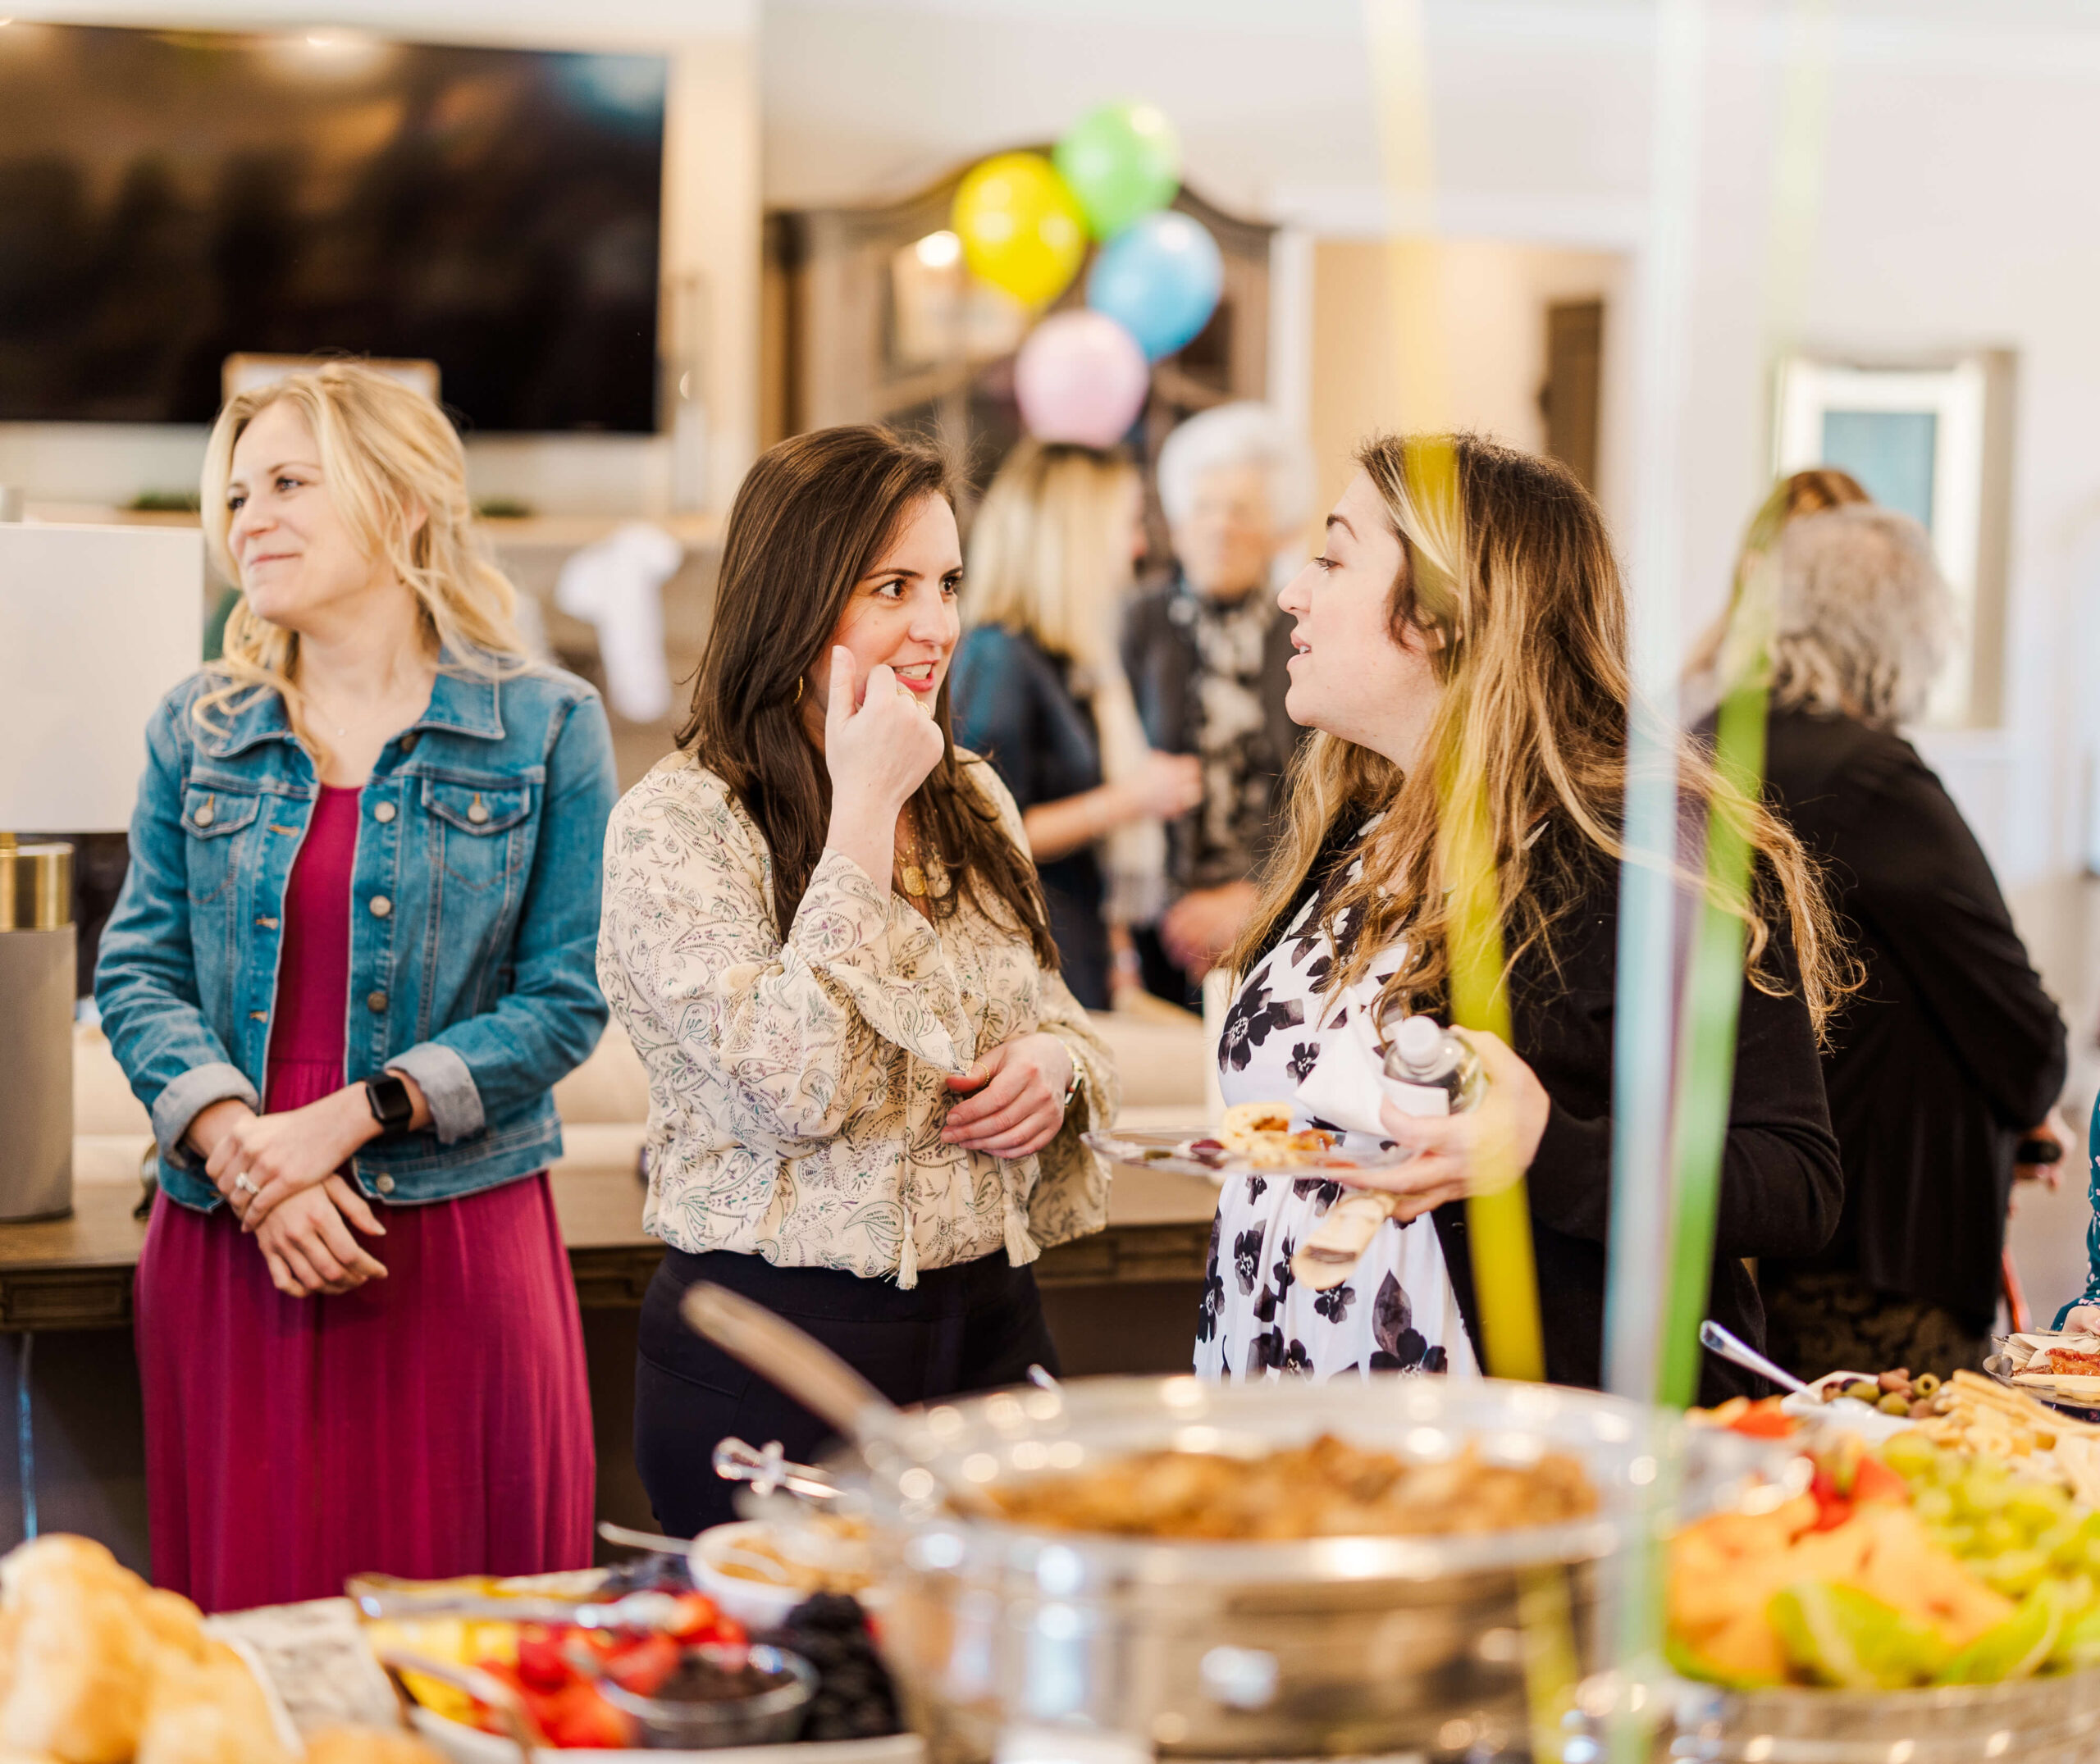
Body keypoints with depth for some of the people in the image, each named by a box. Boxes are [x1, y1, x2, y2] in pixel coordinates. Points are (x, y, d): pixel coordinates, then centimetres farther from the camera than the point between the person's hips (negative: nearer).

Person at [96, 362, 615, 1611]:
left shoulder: (546, 726, 0)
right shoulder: (198, 731, 10)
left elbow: (568, 998, -4)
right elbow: (139, 972, 6)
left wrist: (348, 1117, -13)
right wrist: (241, 1147, -11)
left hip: (460, 1246, -2)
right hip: (225, 1252, 3)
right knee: (246, 1620, 5)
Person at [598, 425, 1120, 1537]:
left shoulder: (975, 801, 9)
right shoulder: (675, 825, -11)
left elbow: (1057, 1016, 21)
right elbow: (798, 1087, -23)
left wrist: (1059, 1060, -4)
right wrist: (865, 807, -18)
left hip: (991, 1323, 6)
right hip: (777, 1358, -6)